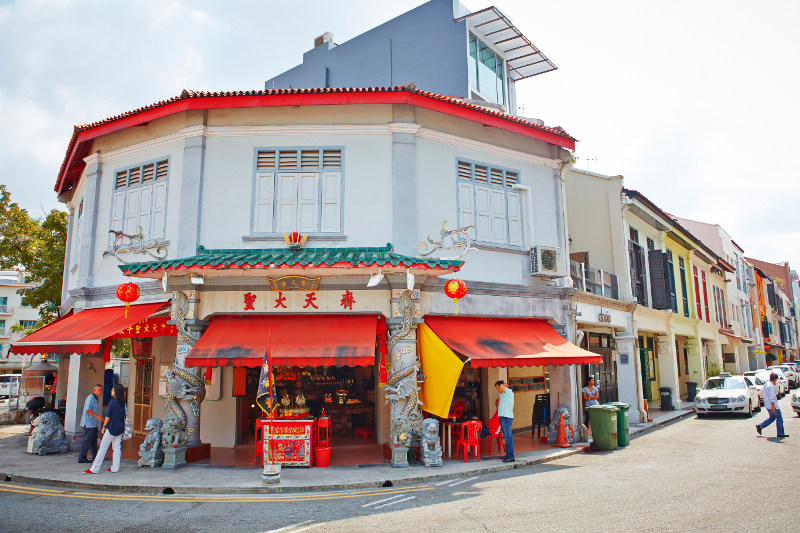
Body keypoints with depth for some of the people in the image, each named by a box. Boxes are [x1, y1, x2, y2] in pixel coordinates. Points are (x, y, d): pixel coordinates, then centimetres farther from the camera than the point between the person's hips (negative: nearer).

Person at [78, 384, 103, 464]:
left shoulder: (95, 399, 18)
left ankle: (95, 456, 22)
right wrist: (97, 416, -24)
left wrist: (100, 419, 23)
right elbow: (87, 410, -22)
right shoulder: (90, 398, -14)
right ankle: (82, 458, -1)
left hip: (93, 424, 10)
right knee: (87, 441, -6)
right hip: (89, 424, -10)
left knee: (94, 441, 15)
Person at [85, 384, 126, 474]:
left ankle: (94, 469, 5)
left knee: (103, 448, 0)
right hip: (120, 428, 7)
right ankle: (115, 468, 11)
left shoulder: (112, 402, -13)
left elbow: (108, 416, -13)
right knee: (117, 448, 9)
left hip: (112, 428, -7)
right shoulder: (122, 403, 6)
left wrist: (104, 426, -5)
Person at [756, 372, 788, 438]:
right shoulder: (771, 386, -20)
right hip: (773, 405, -9)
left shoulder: (766, 385, 10)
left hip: (767, 405, 9)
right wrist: (773, 407, -23)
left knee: (772, 418, 18)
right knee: (779, 419, 4)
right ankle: (780, 434, 8)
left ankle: (760, 426, 10)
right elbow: (771, 397, -24)